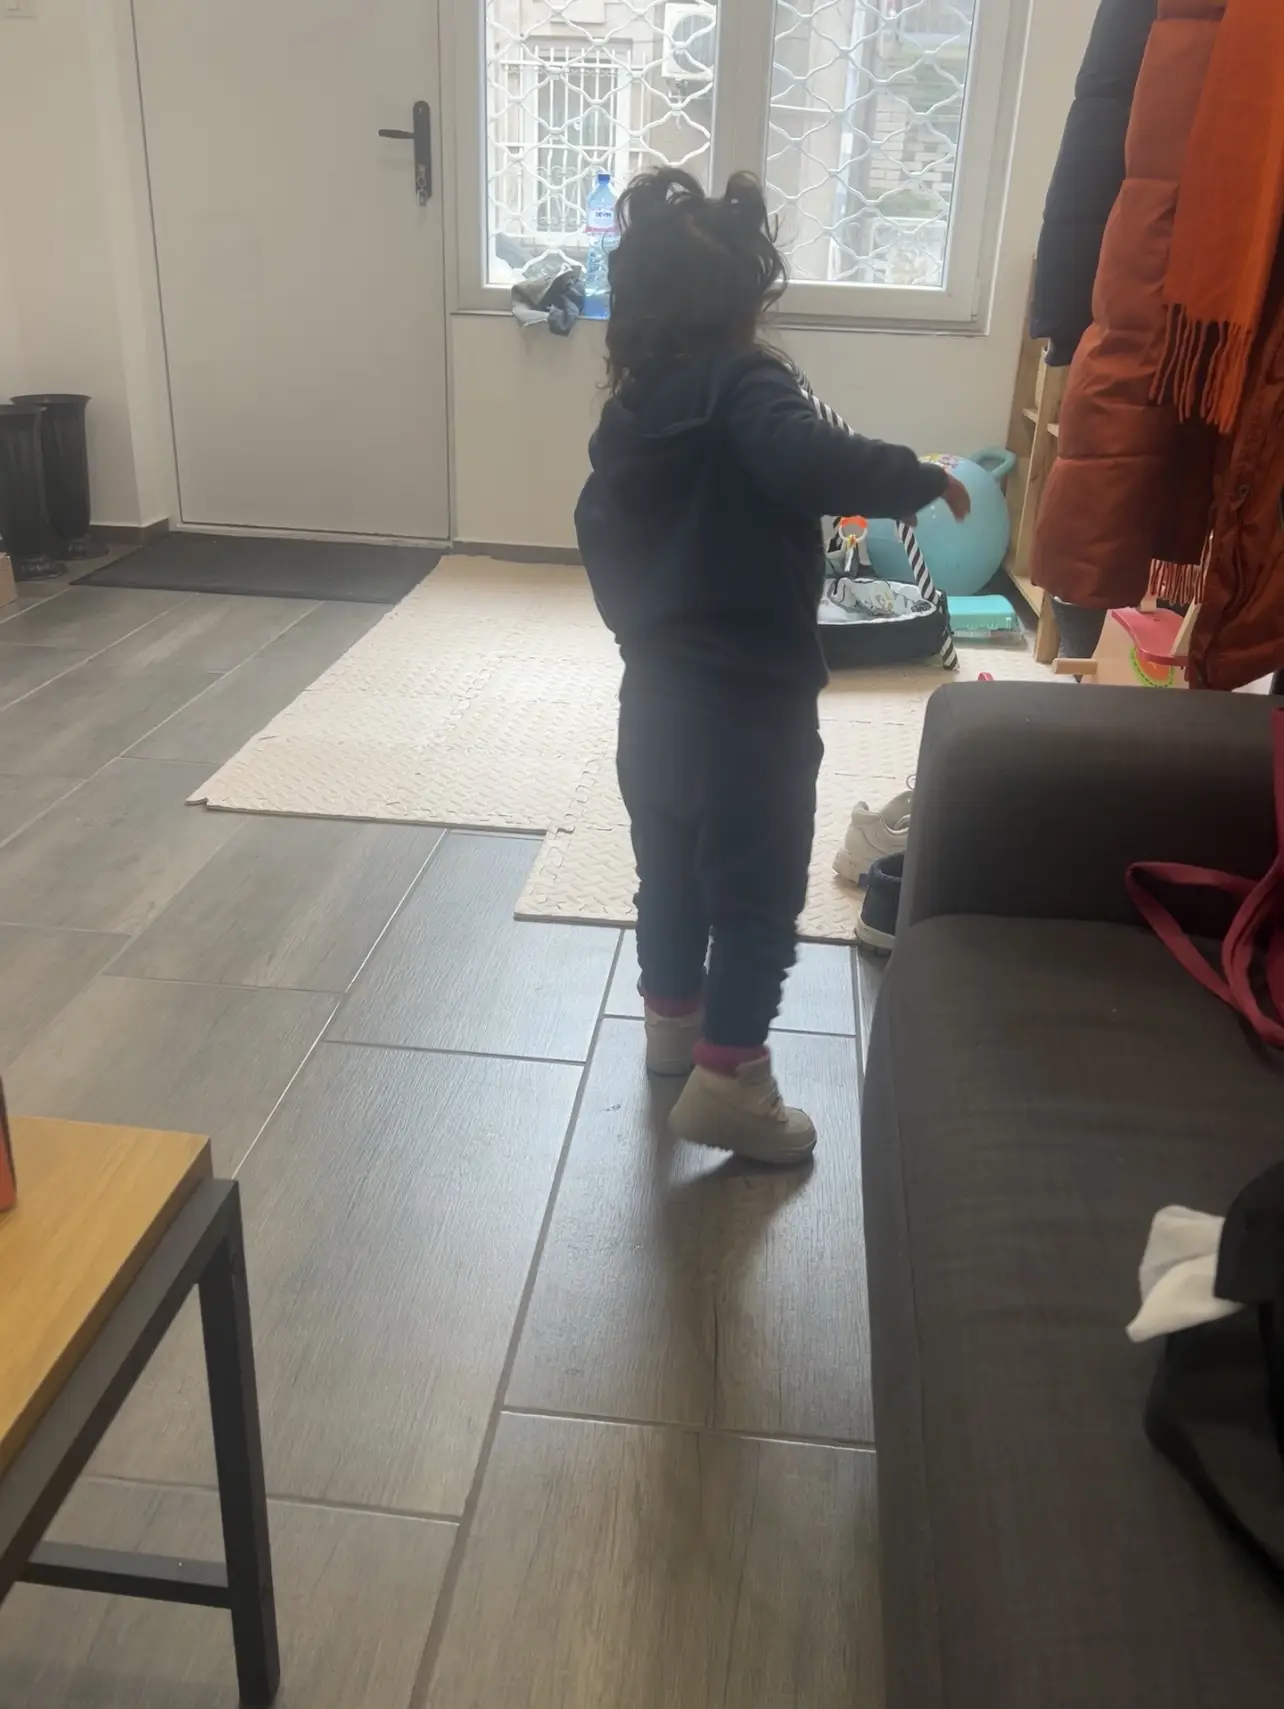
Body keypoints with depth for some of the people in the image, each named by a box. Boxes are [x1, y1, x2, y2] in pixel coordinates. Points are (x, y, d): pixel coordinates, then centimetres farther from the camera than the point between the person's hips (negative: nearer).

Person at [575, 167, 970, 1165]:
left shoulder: (631, 408, 8)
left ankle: (672, 1021, 39)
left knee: (671, 869, 22)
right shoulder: (744, 385, -15)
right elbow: (809, 462, -36)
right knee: (759, 896, 5)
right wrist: (920, 479, -21)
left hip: (656, 693, 8)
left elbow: (600, 531, 18)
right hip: (749, 703, -7)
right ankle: (726, 1081, 11)